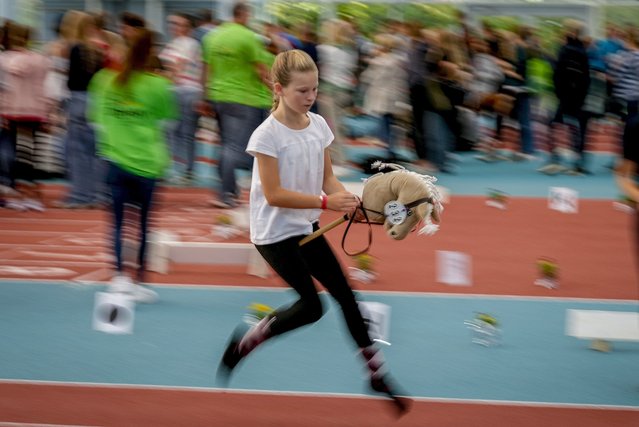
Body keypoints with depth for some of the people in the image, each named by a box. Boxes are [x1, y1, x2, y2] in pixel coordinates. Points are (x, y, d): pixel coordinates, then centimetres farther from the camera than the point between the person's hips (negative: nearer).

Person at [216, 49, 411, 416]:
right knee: (311, 306, -7)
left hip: (307, 228, 7)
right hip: (275, 233, -7)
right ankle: (245, 343, 13)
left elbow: (327, 178, 6)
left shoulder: (318, 125, 0)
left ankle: (378, 373, 17)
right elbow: (274, 194, -23)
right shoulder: (268, 135, -20)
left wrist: (351, 202, -14)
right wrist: (324, 202, -29)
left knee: (345, 295, 8)